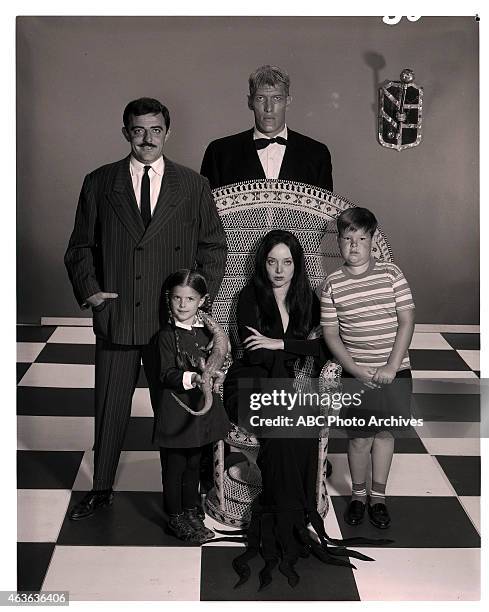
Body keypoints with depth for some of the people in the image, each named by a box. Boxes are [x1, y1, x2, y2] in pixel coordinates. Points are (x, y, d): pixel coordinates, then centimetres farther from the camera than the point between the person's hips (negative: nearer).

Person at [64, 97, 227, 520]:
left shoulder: (193, 186, 3)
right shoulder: (99, 184, 5)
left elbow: (214, 247, 6)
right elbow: (81, 246, 9)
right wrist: (89, 290, -5)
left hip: (174, 321, 0)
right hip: (115, 318, 1)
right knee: (109, 409, 11)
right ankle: (101, 489, 30)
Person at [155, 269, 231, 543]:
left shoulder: (207, 329, 4)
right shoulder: (168, 334, -11)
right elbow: (167, 375, -16)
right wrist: (191, 378, -31)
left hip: (202, 404, 5)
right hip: (176, 408, -5)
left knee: (194, 464, 18)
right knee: (174, 466, 6)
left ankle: (191, 513, 33)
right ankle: (176, 518, 20)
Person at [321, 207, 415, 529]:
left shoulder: (391, 273, -4)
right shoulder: (333, 285, -3)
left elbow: (407, 321, -5)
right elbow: (331, 334, -2)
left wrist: (392, 367, -13)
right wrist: (357, 371, -12)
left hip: (394, 371, 1)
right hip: (357, 375, -1)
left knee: (385, 432, 12)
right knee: (360, 437, 5)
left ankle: (378, 496, 28)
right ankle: (358, 494, 27)